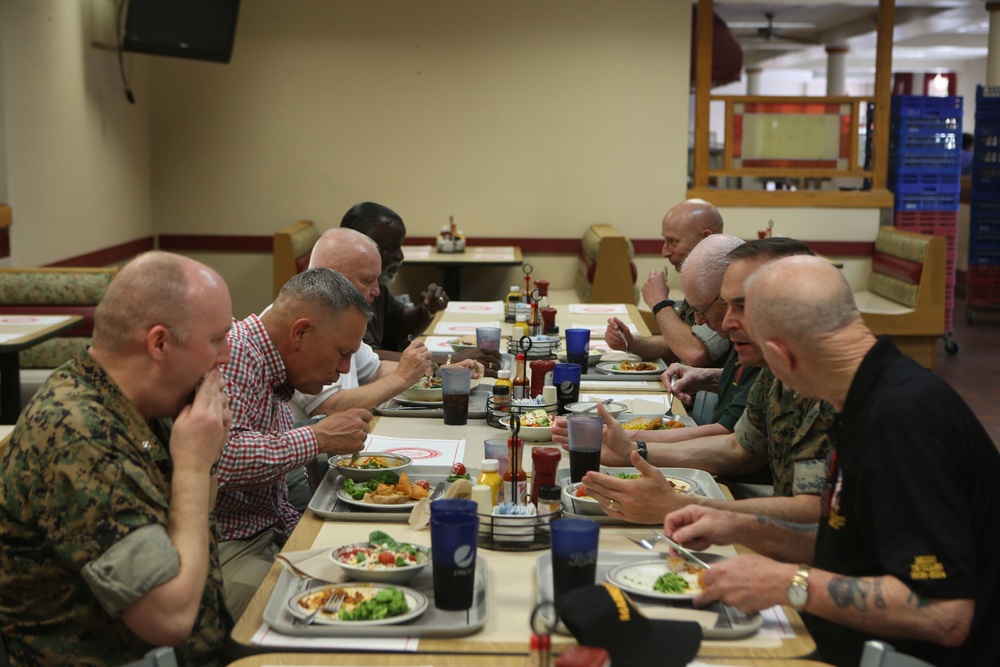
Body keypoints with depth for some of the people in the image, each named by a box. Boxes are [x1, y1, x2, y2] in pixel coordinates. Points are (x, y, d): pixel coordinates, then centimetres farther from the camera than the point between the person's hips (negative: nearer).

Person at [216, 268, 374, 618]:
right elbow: (218, 458, -33)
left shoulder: (276, 376, 16)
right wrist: (317, 438, -21)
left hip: (268, 537, 10)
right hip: (227, 552, -10)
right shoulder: (233, 355, -16)